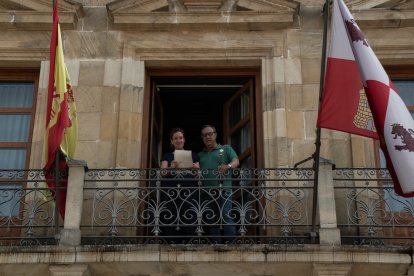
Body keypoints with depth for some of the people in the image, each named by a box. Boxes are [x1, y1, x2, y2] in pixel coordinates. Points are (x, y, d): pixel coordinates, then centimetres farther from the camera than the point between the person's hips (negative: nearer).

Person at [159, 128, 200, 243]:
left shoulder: (193, 155, 20)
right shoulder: (167, 156, 18)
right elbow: (162, 172, 3)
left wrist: (196, 169, -7)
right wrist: (171, 167, -18)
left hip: (188, 191, 0)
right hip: (170, 192, 0)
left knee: (189, 219, -13)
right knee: (170, 220, -12)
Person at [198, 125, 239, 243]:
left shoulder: (226, 148, 11)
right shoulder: (200, 155, 21)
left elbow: (236, 161, -4)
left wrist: (228, 166, -27)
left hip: (223, 189, -4)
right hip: (207, 192, 4)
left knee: (227, 217, -16)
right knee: (212, 221, 5)